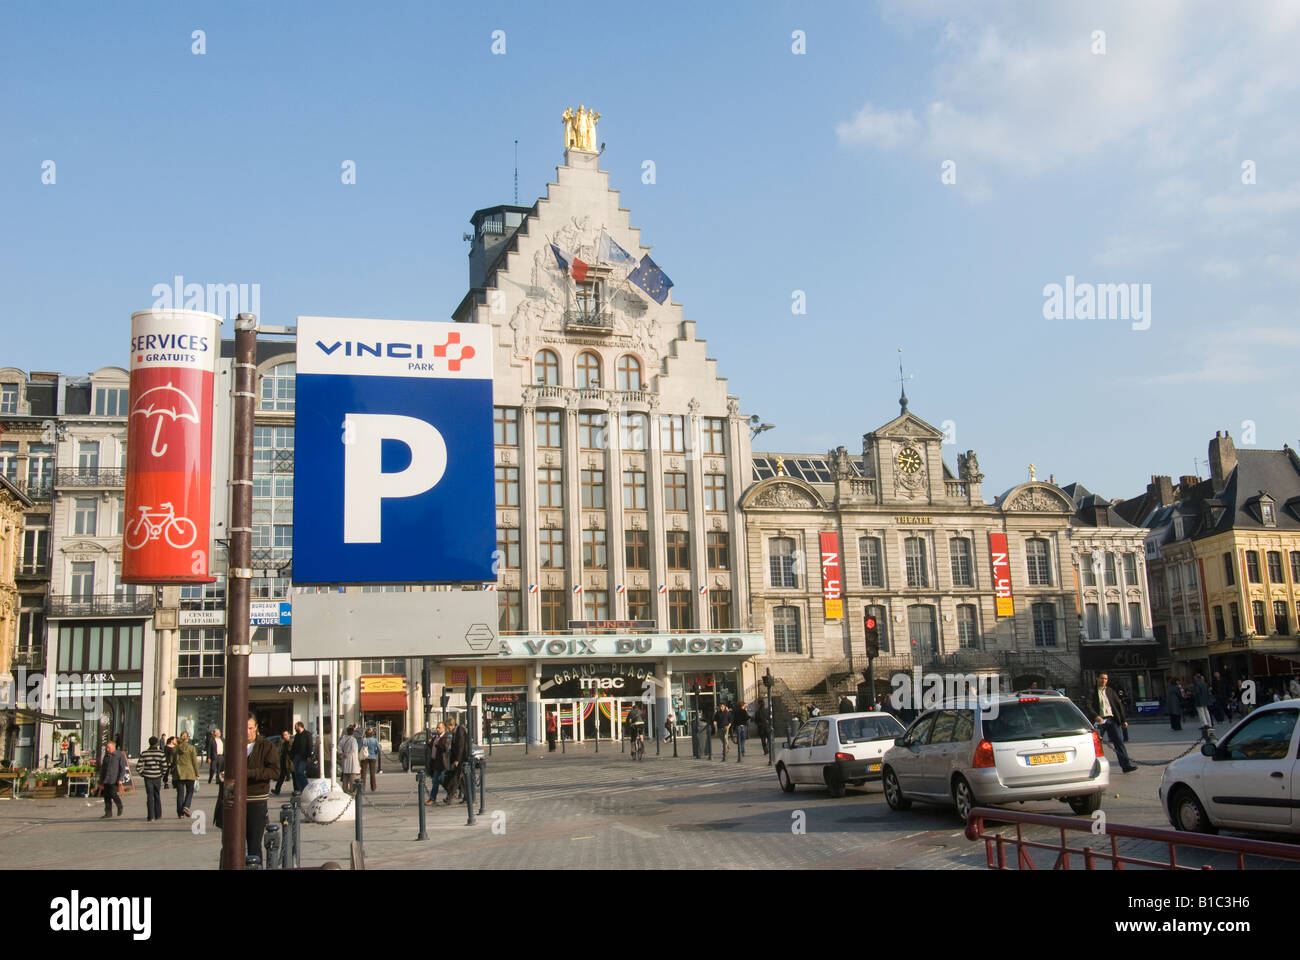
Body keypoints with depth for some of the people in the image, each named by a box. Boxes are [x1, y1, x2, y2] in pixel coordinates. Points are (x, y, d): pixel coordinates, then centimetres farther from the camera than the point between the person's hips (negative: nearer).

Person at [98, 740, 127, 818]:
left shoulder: (120, 756, -2)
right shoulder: (106, 756, 16)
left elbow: (123, 768, -6)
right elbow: (102, 769, 21)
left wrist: (120, 779, -15)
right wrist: (101, 782, 17)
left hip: (115, 780, -6)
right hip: (106, 780, 6)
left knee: (113, 794, -13)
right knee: (106, 796, 1)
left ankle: (120, 807, 12)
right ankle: (108, 813, 7)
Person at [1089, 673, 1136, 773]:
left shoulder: (1110, 691, 14)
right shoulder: (1092, 692, 1)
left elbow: (1119, 704, 15)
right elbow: (1089, 706, -10)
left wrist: (1123, 720, 9)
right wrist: (1096, 716, -25)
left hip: (1112, 719, 3)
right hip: (1100, 720, -3)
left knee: (1119, 741, -4)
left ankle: (1126, 765, -4)